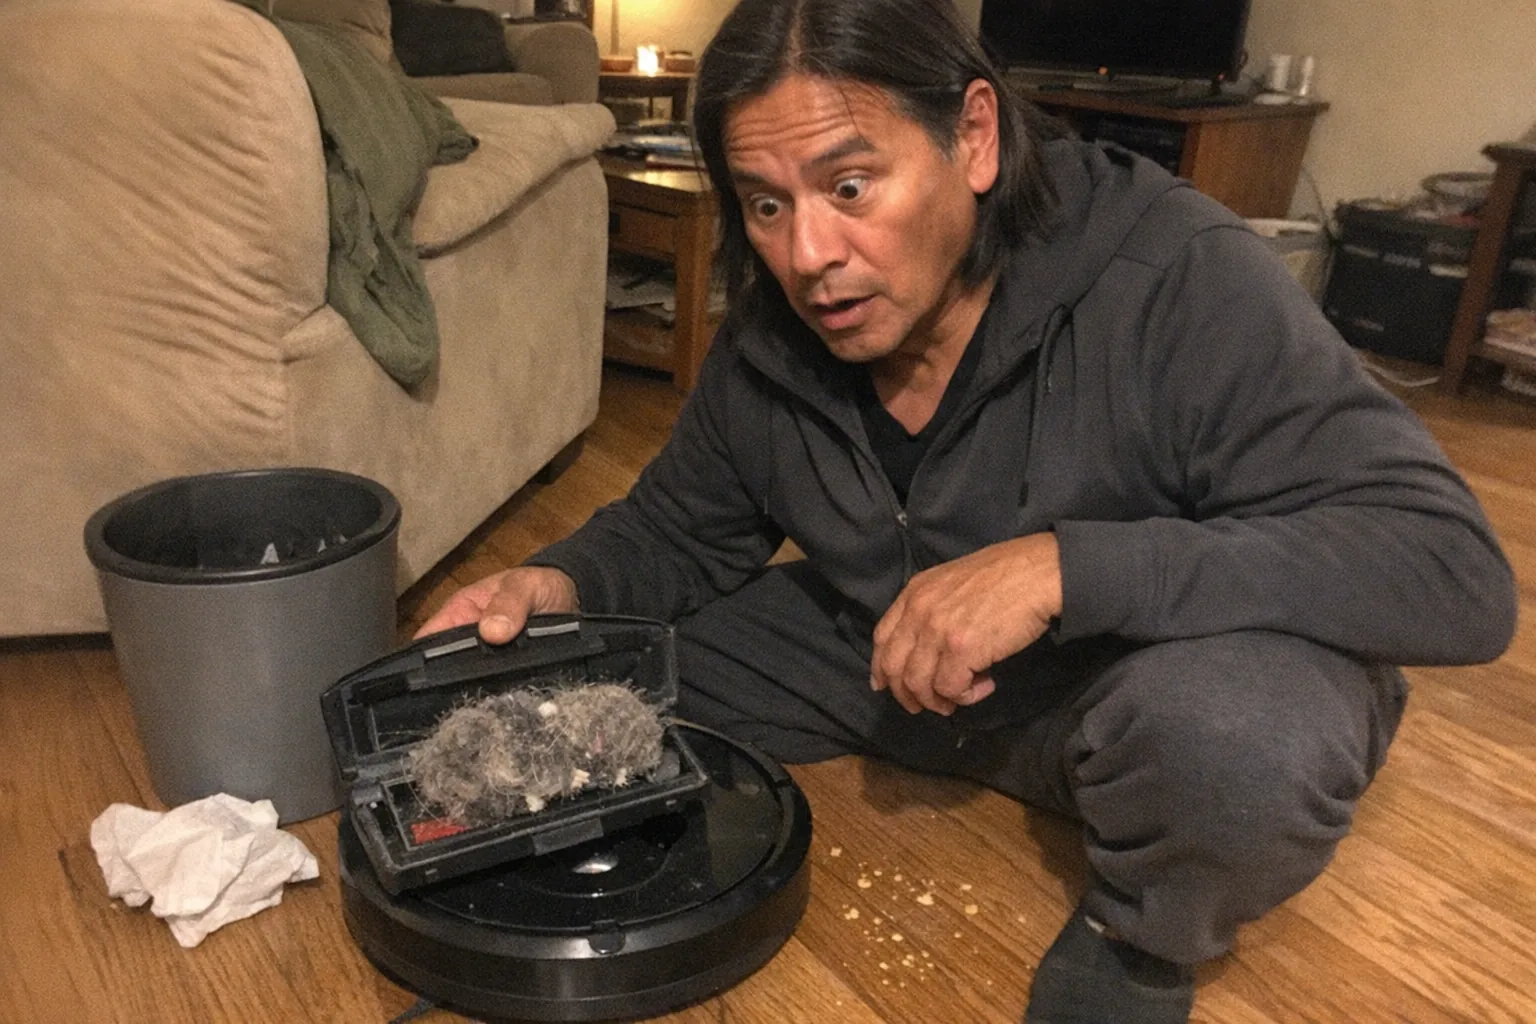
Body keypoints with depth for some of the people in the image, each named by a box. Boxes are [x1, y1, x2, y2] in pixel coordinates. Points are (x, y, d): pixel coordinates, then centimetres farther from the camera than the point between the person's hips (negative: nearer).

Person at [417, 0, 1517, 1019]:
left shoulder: (1178, 281, -27)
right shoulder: (768, 338, -10)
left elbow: (1457, 569, -31)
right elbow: (680, 526, 6)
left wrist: (1066, 567, -41)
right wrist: (561, 583, -18)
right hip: (883, 655, 5)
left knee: (1240, 736, -39)